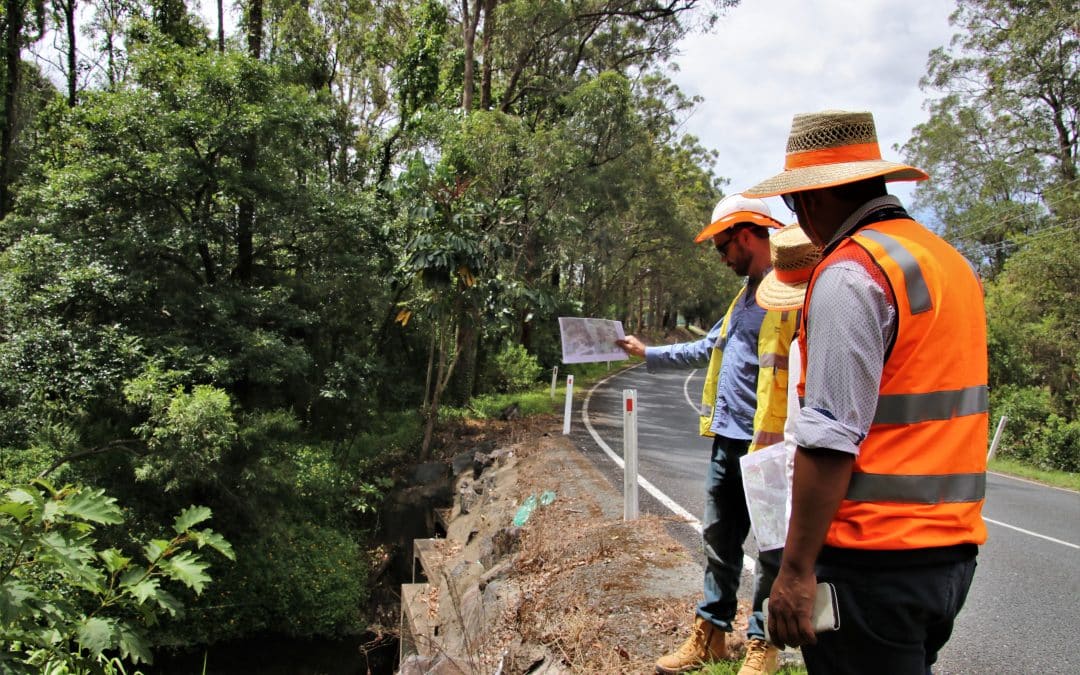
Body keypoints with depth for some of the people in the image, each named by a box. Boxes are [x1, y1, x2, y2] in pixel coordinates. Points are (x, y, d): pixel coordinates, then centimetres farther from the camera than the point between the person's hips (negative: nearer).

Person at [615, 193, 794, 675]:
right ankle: (710, 634, 30)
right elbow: (706, 350, 27)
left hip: (766, 445, -9)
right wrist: (647, 353, 28)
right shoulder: (746, 296, 16)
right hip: (726, 440, 9)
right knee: (719, 542, 16)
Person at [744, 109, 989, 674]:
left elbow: (830, 437, -21)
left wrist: (797, 568, -17)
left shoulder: (849, 273, -15)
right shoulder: (951, 261, 13)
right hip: (953, 547, 9)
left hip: (875, 558, -9)